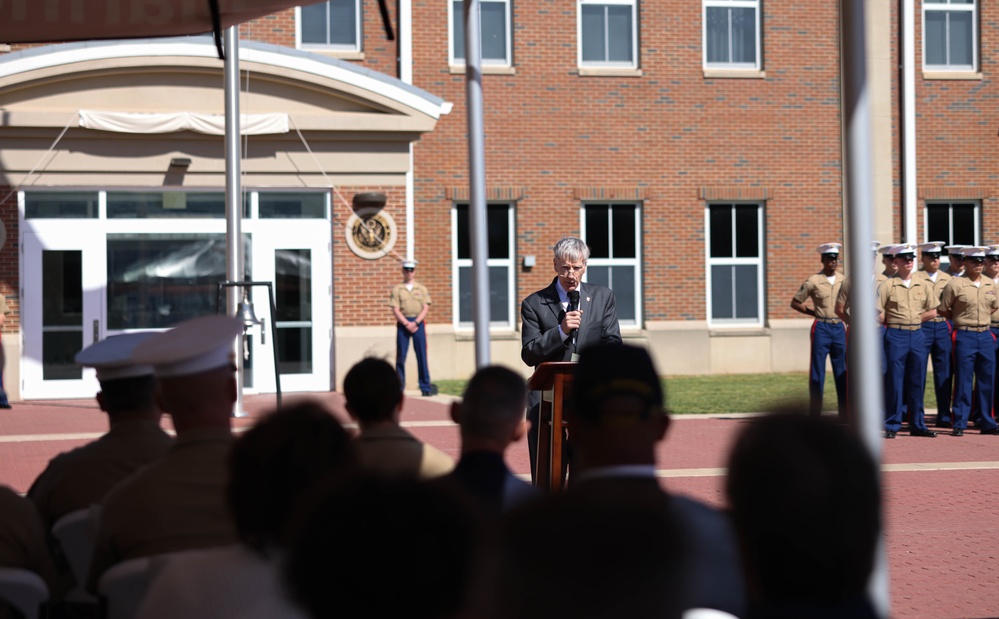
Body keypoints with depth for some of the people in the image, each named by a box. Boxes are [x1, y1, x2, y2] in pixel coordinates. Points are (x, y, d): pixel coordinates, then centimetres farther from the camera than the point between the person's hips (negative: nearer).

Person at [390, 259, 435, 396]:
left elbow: (426, 308, 2)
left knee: (422, 355, -1)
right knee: (401, 355, -1)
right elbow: (395, 310, -1)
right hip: (402, 323, -1)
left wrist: (415, 323, -10)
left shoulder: (422, 289, 10)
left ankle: (425, 387, 2)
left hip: (418, 322, 1)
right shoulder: (397, 289, 6)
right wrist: (407, 324, -12)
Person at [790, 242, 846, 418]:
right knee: (817, 373, -1)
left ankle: (845, 415, 12)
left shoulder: (844, 280, 7)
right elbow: (795, 303, 3)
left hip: (840, 328, 3)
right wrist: (814, 312, -2)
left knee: (842, 374, 6)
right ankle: (815, 415, 4)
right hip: (821, 329, -3)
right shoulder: (813, 281, -3)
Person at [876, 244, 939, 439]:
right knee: (894, 382, -2)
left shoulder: (923, 285, 8)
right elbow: (879, 316, -6)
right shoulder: (888, 285, -4)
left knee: (917, 382, 7)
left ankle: (917, 425, 14)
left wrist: (914, 320, 2)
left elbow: (932, 311, 9)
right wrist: (897, 323, 1)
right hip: (896, 337, -4)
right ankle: (892, 426, 4)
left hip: (917, 335, 4)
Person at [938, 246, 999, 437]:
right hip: (964, 337, -5)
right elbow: (943, 310, -1)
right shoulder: (955, 285, -6)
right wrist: (962, 319, 3)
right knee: (963, 382, -3)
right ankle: (959, 424, 2)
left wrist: (980, 317, 11)